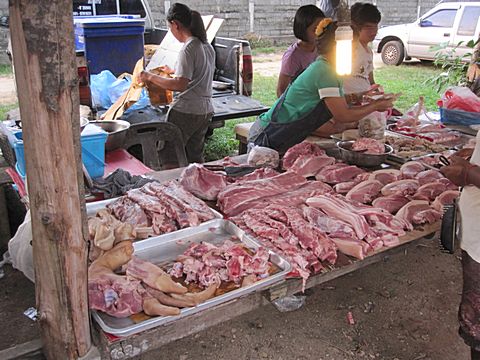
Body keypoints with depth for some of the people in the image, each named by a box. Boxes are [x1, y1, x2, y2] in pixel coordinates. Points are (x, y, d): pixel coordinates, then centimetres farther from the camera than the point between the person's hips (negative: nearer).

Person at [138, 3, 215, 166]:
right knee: (195, 158, 16)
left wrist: (151, 77, -13)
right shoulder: (207, 46, 11)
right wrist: (174, 72, 28)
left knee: (169, 159, 1)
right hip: (205, 111, 9)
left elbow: (180, 85, -22)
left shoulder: (188, 49, -16)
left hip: (185, 111, -9)